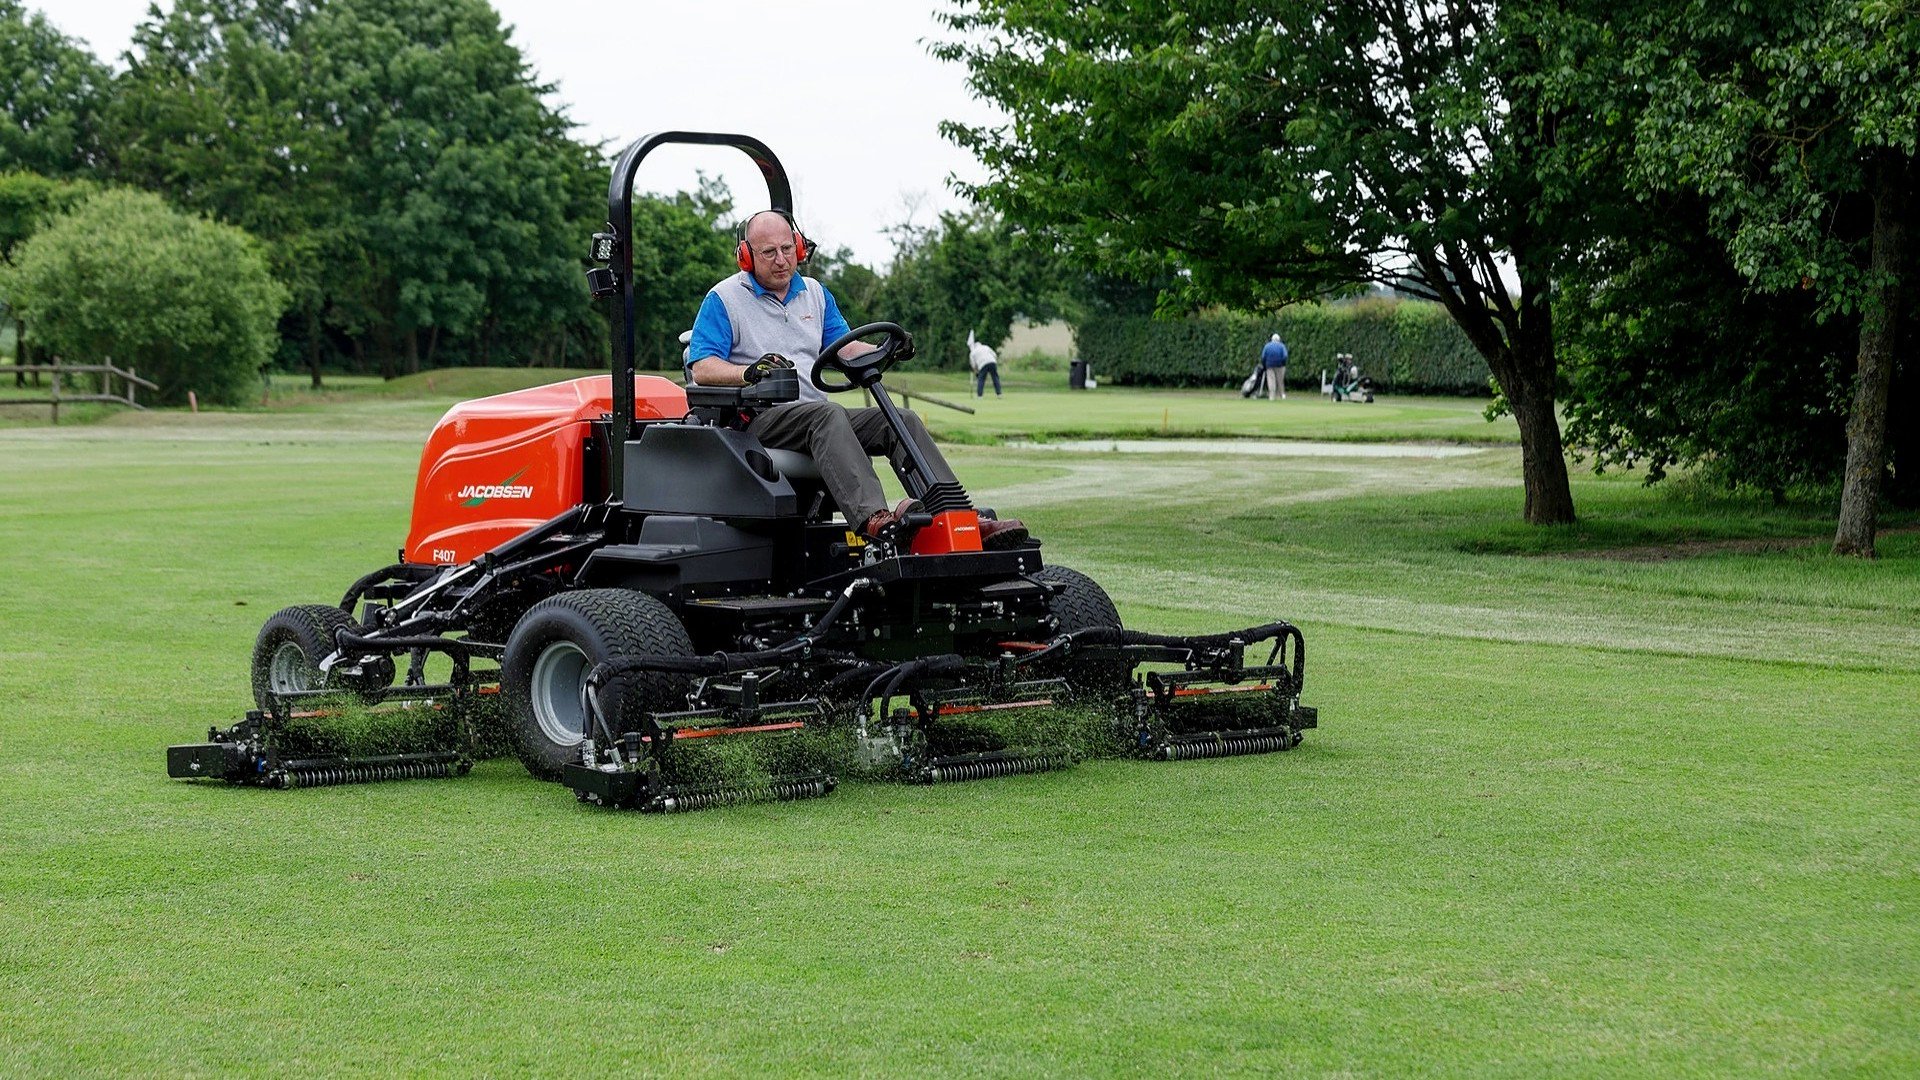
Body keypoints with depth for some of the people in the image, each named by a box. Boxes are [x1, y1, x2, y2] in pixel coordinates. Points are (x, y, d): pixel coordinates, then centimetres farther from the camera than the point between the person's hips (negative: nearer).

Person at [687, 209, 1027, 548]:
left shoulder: (815, 293, 22)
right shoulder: (723, 300, 3)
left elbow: (845, 347, 16)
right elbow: (701, 369, -7)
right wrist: (749, 372, -26)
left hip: (816, 413, 7)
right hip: (760, 417, -6)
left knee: (902, 420, -13)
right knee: (826, 415, -37)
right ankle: (874, 518, -58)